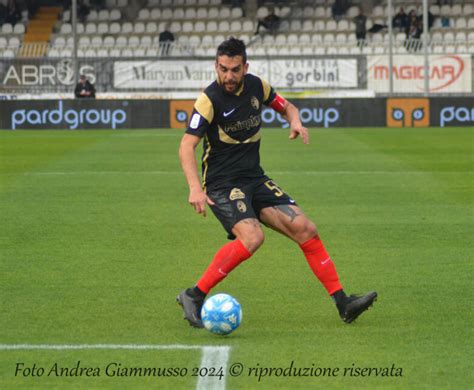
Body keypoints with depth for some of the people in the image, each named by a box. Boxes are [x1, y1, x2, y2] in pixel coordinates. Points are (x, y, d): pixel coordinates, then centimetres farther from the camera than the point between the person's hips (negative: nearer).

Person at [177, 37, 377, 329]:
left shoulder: (256, 86, 2)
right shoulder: (210, 99, -16)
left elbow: (286, 107, 21)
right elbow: (187, 146, -22)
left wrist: (296, 122, -3)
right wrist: (195, 188, -37)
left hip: (255, 179, 6)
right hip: (222, 185, -6)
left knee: (305, 229, -3)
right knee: (252, 237, -30)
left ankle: (343, 304, 2)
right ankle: (194, 297, -20)